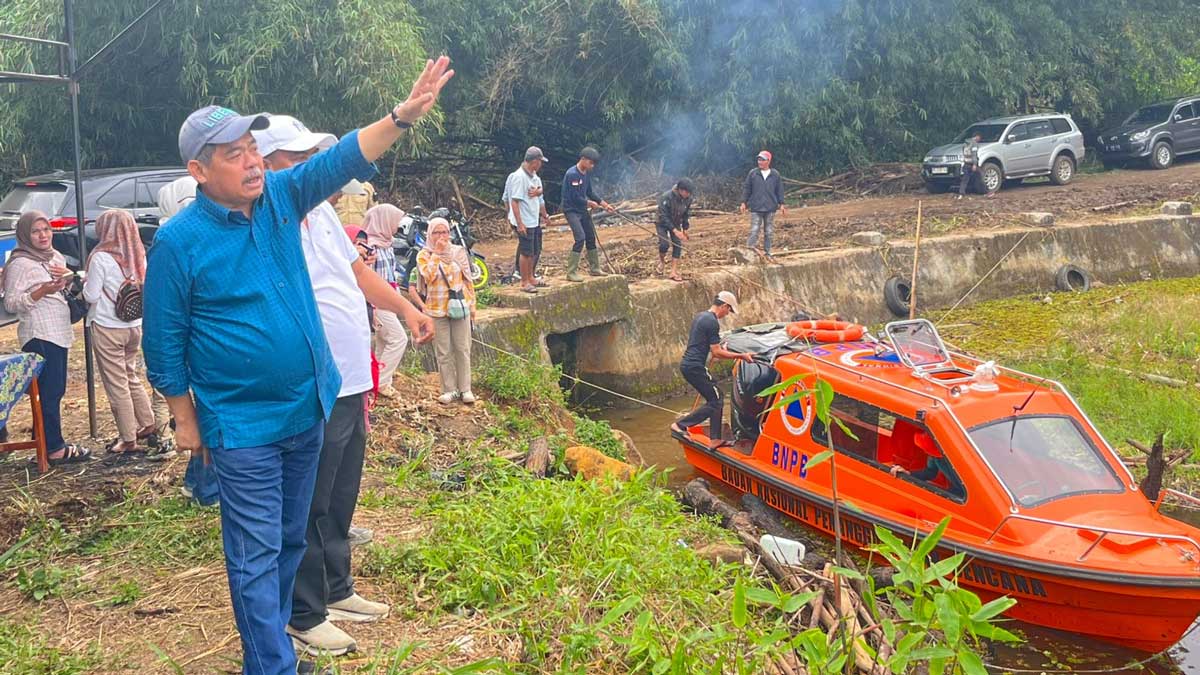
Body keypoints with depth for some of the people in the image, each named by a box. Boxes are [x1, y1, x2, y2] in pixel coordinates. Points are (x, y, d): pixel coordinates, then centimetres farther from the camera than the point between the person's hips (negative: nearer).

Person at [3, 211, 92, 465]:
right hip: (38, 335, -8)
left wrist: (69, 277, 3)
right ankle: (54, 449, -5)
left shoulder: (56, 256, 15)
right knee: (49, 391, -8)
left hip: (59, 332, 8)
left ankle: (43, 433, 26)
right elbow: (11, 303, -12)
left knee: (56, 389, 13)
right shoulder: (20, 263, -8)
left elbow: (70, 291, 25)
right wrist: (42, 291, -25)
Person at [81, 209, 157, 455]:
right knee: (131, 377, 22)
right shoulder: (138, 256, 3)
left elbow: (91, 296, -12)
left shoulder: (101, 258, -15)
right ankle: (148, 424, 25)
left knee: (116, 384, 2)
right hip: (135, 325, 6)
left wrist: (85, 284, 7)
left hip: (107, 329, -6)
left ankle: (128, 439, 7)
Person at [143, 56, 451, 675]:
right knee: (258, 554, 1)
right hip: (242, 426, -6)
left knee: (290, 541, 19)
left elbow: (343, 159, -7)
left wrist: (404, 115, -21)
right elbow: (164, 339, -6)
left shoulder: (280, 197, 1)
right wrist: (184, 418, -2)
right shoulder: (179, 240, -12)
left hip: (308, 409, 6)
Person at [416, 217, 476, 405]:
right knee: (443, 352, 3)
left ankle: (465, 388, 9)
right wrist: (436, 254, -15)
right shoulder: (424, 255, 0)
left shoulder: (458, 252, 4)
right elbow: (428, 276, -17)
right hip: (437, 309, -1)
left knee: (462, 349, 2)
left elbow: (467, 279, 8)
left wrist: (472, 305, 7)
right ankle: (449, 389, 11)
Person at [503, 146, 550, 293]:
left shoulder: (534, 176, 12)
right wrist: (519, 223, -25)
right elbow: (514, 201, -21)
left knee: (535, 251, 17)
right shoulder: (519, 177, -18)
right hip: (524, 222, -9)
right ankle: (524, 282, 6)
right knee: (526, 252, -3)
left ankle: (530, 277, 30)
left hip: (535, 220, 9)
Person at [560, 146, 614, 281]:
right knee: (580, 238, -18)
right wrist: (590, 203, -7)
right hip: (571, 210, -9)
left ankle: (594, 268, 26)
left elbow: (590, 192, 16)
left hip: (582, 210, 9)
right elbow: (575, 197, -22)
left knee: (591, 237, 12)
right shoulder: (572, 174, -21)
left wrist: (604, 204, 9)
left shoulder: (587, 173, 5)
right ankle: (571, 272, -14)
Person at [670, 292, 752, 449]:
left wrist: (730, 354, 25)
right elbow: (716, 353, -14)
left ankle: (715, 439, 13)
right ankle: (680, 425, -3)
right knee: (715, 402, -3)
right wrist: (740, 356, -9)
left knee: (715, 397, 13)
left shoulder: (701, 316, 17)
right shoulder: (713, 322, -14)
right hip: (695, 367, -10)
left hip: (687, 365, 10)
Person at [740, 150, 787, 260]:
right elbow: (747, 189, 5)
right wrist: (744, 202, 1)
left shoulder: (775, 175, 4)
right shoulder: (752, 173, 1)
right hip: (755, 208, -2)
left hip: (770, 209, 2)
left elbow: (779, 191, 9)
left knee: (769, 232, 8)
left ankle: (767, 253, 16)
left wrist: (781, 204, 5)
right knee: (754, 231, -7)